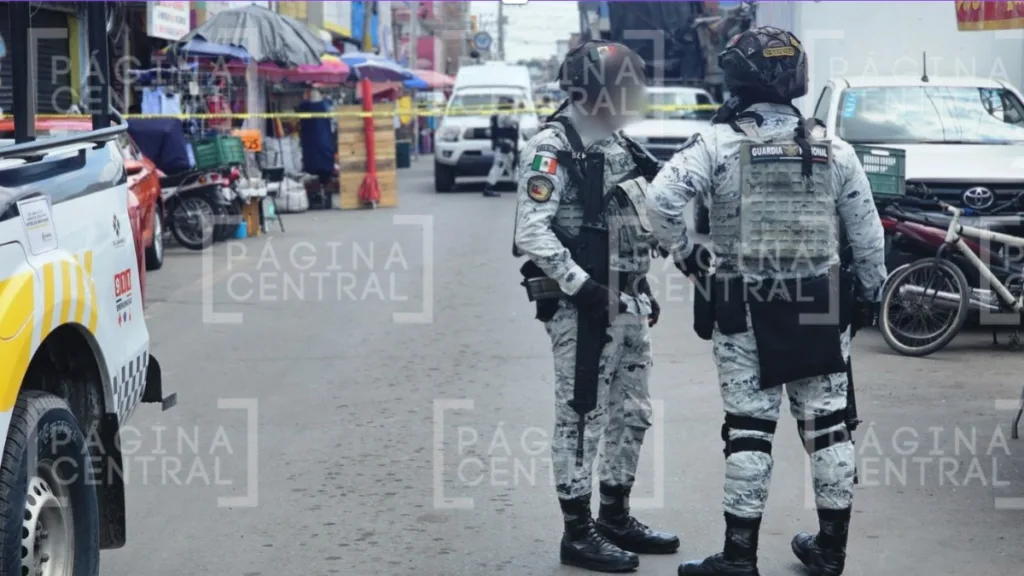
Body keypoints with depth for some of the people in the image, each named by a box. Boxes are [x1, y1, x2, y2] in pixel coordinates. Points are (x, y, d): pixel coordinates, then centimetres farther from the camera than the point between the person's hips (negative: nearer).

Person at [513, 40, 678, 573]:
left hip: (627, 304, 9)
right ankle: (578, 533, 6)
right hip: (581, 309, -9)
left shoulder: (615, 144, 14)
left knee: (632, 414, 15)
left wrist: (644, 290, 19)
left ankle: (616, 518, 27)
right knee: (581, 418, -2)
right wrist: (583, 287, -23)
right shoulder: (553, 148, -14)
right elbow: (532, 233, -22)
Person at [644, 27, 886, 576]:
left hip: (745, 309, -3)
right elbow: (866, 231, 7)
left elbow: (660, 199, -19)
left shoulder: (718, 143, -9)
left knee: (749, 429, 3)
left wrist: (684, 253, -4)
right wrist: (871, 288, 21)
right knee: (828, 425, 11)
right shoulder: (834, 151, 2)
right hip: (820, 309, 3)